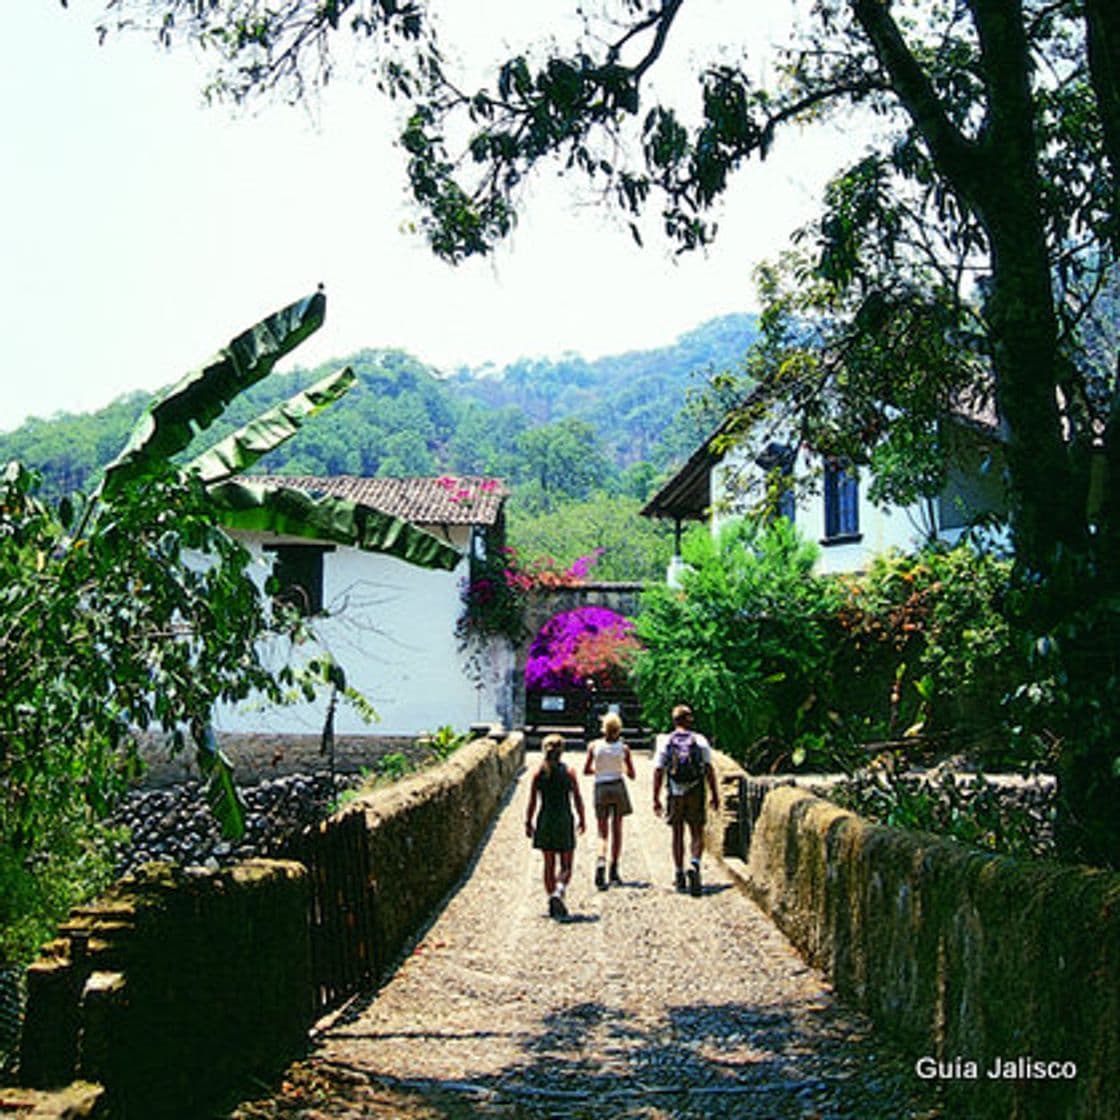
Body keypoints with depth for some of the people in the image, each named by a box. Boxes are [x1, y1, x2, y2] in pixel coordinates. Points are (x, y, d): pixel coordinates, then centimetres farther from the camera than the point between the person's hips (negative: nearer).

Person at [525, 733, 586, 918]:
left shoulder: (538, 773, -2)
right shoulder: (569, 772, -6)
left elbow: (532, 801, -1)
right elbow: (577, 799, -2)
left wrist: (528, 823, 8)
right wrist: (582, 820, 10)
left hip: (545, 821, 2)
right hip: (564, 820, -2)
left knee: (549, 865, 12)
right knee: (565, 866, 6)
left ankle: (552, 901, 12)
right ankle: (558, 892, -20)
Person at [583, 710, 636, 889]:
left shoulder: (594, 746, -3)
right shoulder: (623, 748, -4)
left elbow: (586, 770, 5)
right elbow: (631, 775, 3)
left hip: (601, 789, 0)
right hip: (618, 786, 0)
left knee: (602, 833, 5)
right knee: (617, 830, 12)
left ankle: (601, 861, -22)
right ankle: (614, 871, 12)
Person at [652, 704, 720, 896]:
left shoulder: (665, 742, 1)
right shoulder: (700, 741, -1)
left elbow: (658, 772, -1)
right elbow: (709, 770, -3)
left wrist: (656, 798, 3)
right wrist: (715, 795, 2)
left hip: (675, 794, 1)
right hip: (696, 793, -1)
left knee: (677, 835, 12)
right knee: (697, 834, 4)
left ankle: (679, 876, 14)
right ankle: (694, 864, -21)